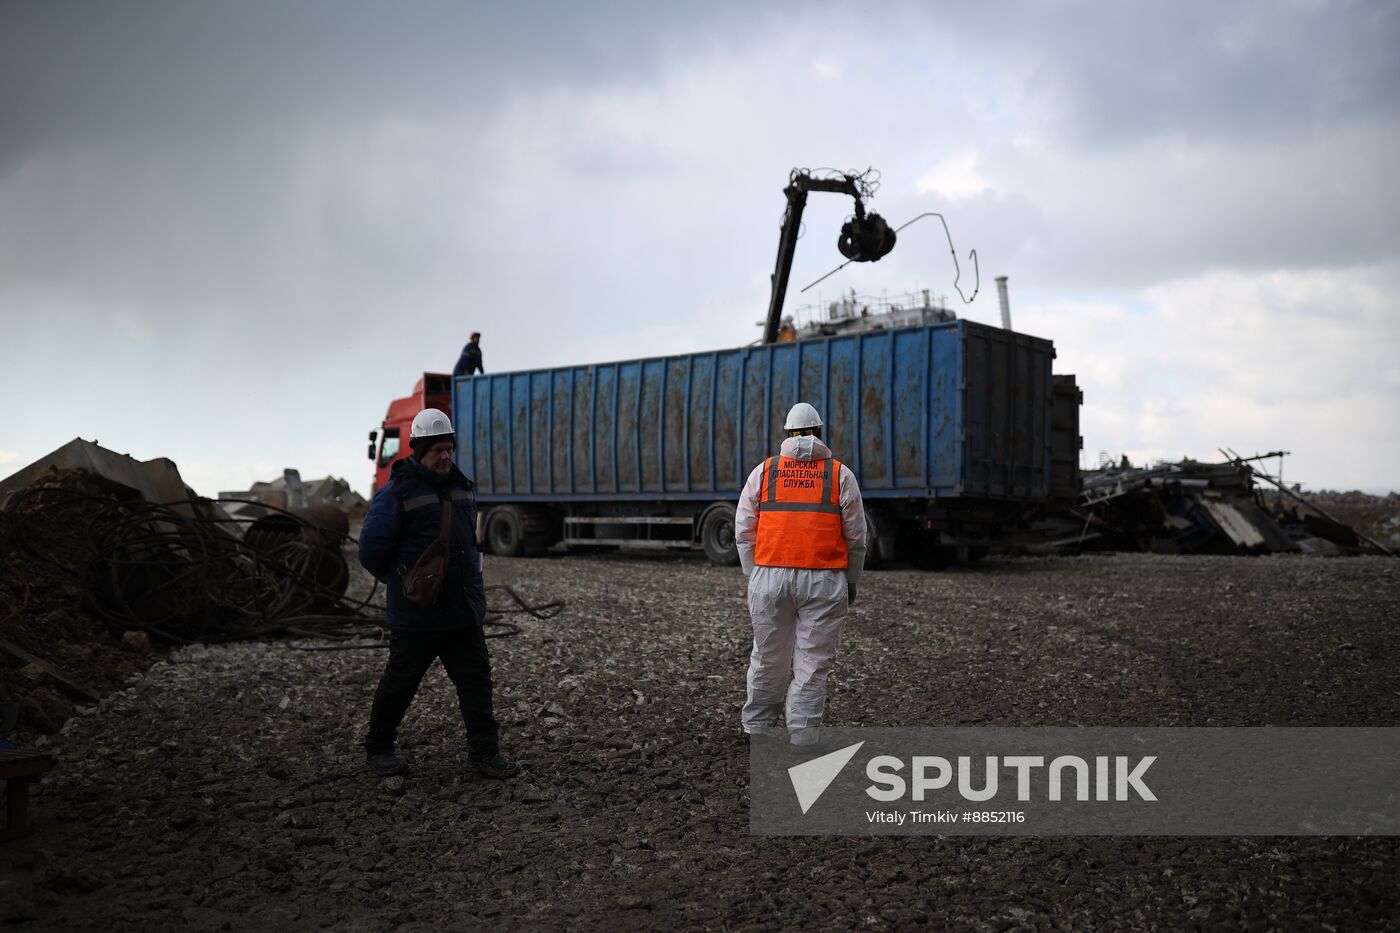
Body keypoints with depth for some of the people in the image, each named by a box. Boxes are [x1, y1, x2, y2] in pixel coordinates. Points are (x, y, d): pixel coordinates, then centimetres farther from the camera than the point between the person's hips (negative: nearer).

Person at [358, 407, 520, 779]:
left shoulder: (461, 487, 11)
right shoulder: (397, 493, -12)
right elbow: (371, 550, -10)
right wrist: (403, 580, 1)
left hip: (465, 610, 6)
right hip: (416, 614, -6)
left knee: (476, 680, 5)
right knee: (400, 681, 7)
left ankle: (484, 751, 12)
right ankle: (378, 748, 25)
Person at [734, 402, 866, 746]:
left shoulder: (763, 472, 8)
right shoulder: (840, 474, 6)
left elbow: (744, 533, 8)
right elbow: (856, 536, 7)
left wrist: (755, 577, 17)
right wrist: (852, 582, 18)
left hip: (770, 577, 2)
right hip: (824, 580, -2)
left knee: (768, 660, 13)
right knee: (813, 663, 3)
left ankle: (756, 727, 25)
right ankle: (802, 735, 5)